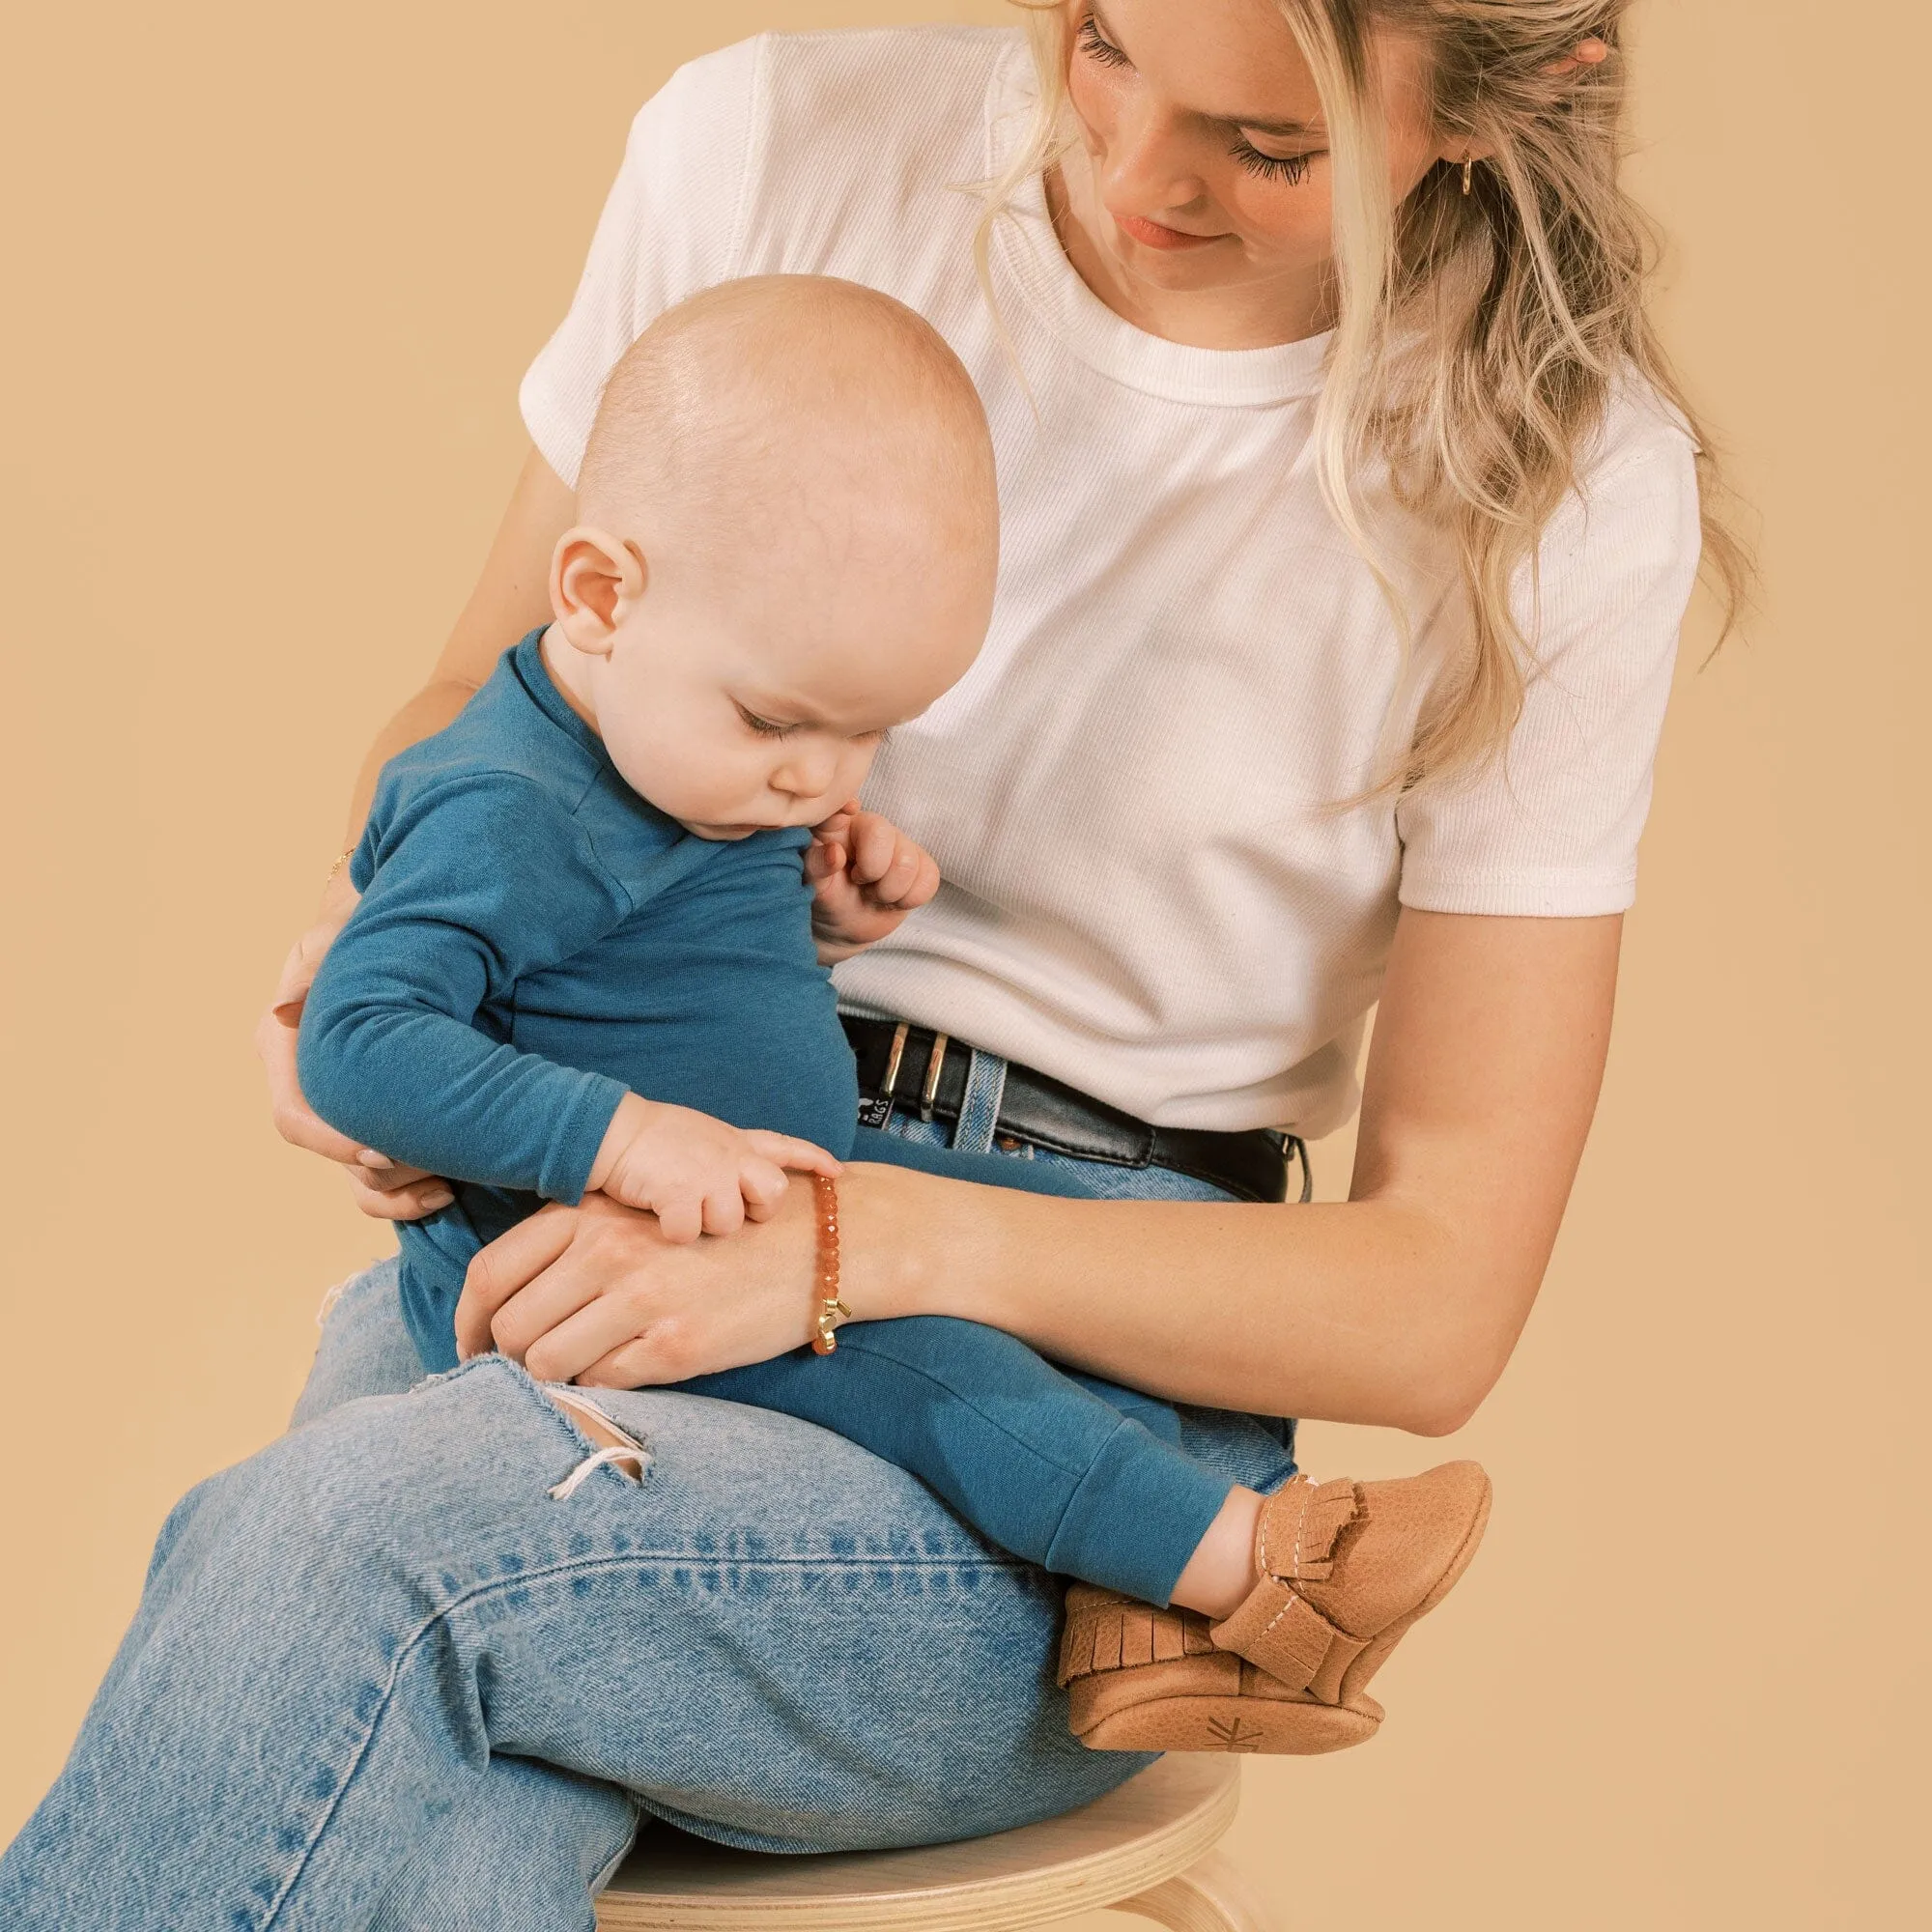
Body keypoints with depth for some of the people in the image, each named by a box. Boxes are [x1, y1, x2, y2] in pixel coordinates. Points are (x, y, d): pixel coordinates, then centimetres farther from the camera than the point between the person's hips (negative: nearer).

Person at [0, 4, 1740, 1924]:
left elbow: (1439, 1297, -6)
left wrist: (862, 1238, -20)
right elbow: (478, 710, 15)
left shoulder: (1565, 482, -6)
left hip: (1086, 1362, -2)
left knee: (341, 1548, -33)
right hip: (607, 1205, 2)